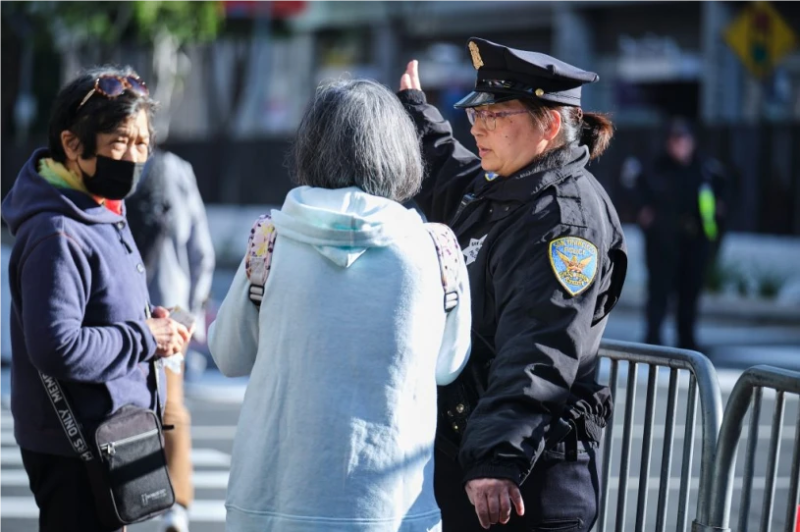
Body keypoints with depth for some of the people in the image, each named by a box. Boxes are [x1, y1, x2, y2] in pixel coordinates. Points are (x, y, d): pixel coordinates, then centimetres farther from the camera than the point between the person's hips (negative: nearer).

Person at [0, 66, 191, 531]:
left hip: (110, 438, 10)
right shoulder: (58, 235, -21)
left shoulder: (107, 214, 11)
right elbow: (57, 348, -29)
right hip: (74, 452, -10)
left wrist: (152, 325, 2)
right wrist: (144, 338, -18)